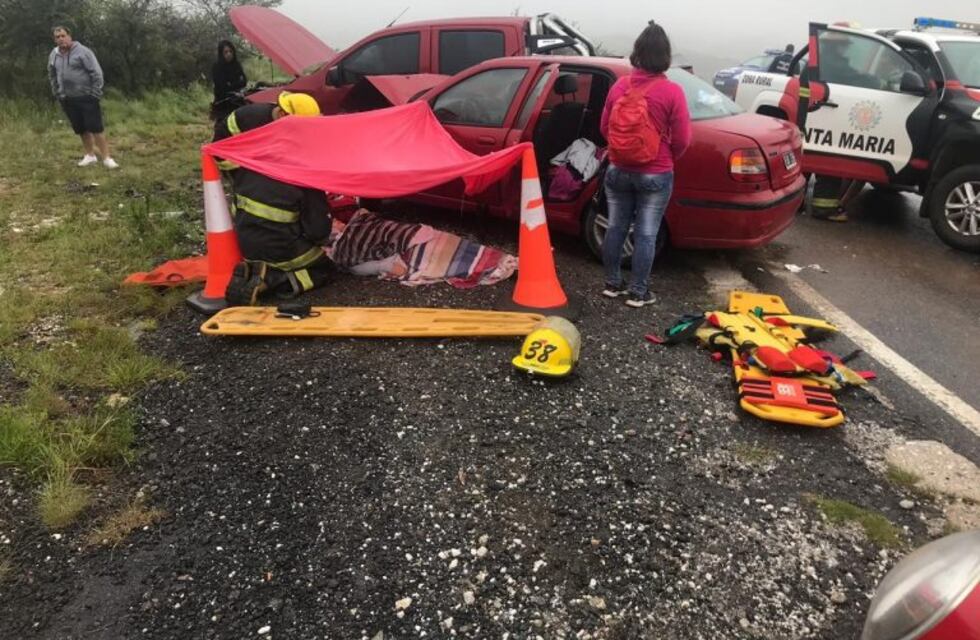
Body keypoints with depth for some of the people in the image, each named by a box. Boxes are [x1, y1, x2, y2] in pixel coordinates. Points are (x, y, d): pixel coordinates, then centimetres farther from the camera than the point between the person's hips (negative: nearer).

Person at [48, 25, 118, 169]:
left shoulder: (82, 51, -9)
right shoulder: (54, 55, 9)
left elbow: (96, 72, -12)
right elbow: (52, 76, 24)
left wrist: (95, 93, -14)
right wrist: (57, 93, 17)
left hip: (86, 97, -6)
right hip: (67, 100, 6)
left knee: (96, 128, -8)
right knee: (81, 129, 11)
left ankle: (106, 158, -4)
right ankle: (90, 155, 22)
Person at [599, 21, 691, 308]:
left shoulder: (619, 86, -1)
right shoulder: (671, 91, -12)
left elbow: (605, 127, 8)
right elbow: (682, 140, -9)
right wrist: (667, 160, 11)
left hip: (618, 171, 4)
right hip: (655, 175, -3)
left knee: (615, 228, 14)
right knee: (646, 234, 5)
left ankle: (612, 284, 24)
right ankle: (638, 293, 12)